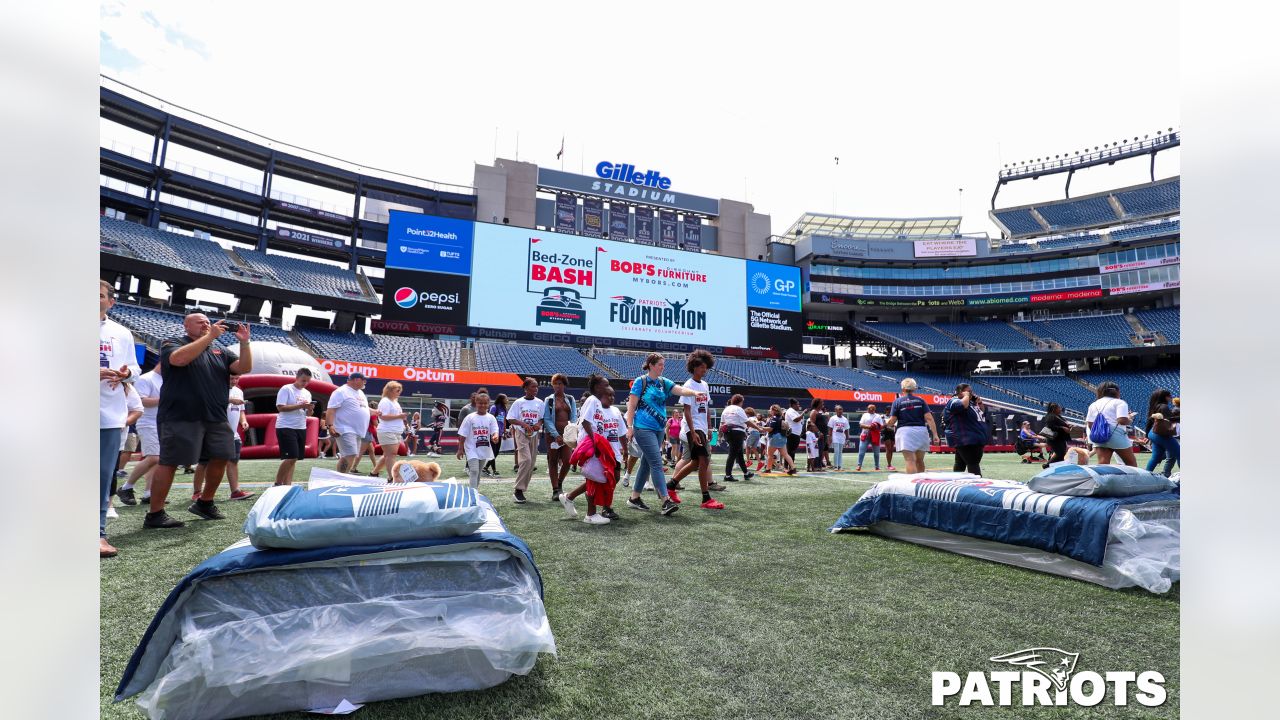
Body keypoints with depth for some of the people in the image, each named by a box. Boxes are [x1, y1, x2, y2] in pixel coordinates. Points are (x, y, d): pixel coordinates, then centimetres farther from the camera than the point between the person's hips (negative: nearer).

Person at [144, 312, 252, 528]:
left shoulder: (218, 351, 17)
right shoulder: (172, 344, 2)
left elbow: (244, 367, 4)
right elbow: (179, 359, -21)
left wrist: (244, 342, -10)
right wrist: (210, 336, -22)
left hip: (215, 418, 6)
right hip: (180, 417, -6)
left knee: (221, 458, 7)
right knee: (169, 462, -3)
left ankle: (204, 503, 24)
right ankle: (155, 515, 5)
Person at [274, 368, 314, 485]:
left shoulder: (307, 393, 13)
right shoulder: (286, 389, -8)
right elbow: (280, 407, -17)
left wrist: (310, 409, -10)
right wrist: (300, 406, -22)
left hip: (301, 428, 7)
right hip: (286, 428, -7)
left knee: (293, 458, 7)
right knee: (291, 458, -13)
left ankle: (287, 485, 12)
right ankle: (277, 484, -1)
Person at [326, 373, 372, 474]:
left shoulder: (360, 393, 19)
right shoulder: (341, 392, -9)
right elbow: (331, 410, -16)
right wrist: (330, 426, -26)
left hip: (357, 431, 10)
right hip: (346, 430, -10)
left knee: (347, 457, 10)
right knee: (350, 456, -19)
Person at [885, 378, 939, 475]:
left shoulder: (897, 402, 2)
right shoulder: (920, 401, 8)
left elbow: (892, 421, -1)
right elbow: (929, 418, -1)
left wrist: (886, 423, 21)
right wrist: (935, 434, -2)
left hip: (905, 431, -3)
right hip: (921, 431, 3)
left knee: (910, 461, -7)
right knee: (919, 461, 15)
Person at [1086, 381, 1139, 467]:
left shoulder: (1093, 404, 15)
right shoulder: (1119, 402, 0)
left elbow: (1089, 424, 9)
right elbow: (1122, 420, -14)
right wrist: (1130, 420, 6)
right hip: (1117, 436, -4)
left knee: (1102, 464, -4)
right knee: (1131, 463, 13)